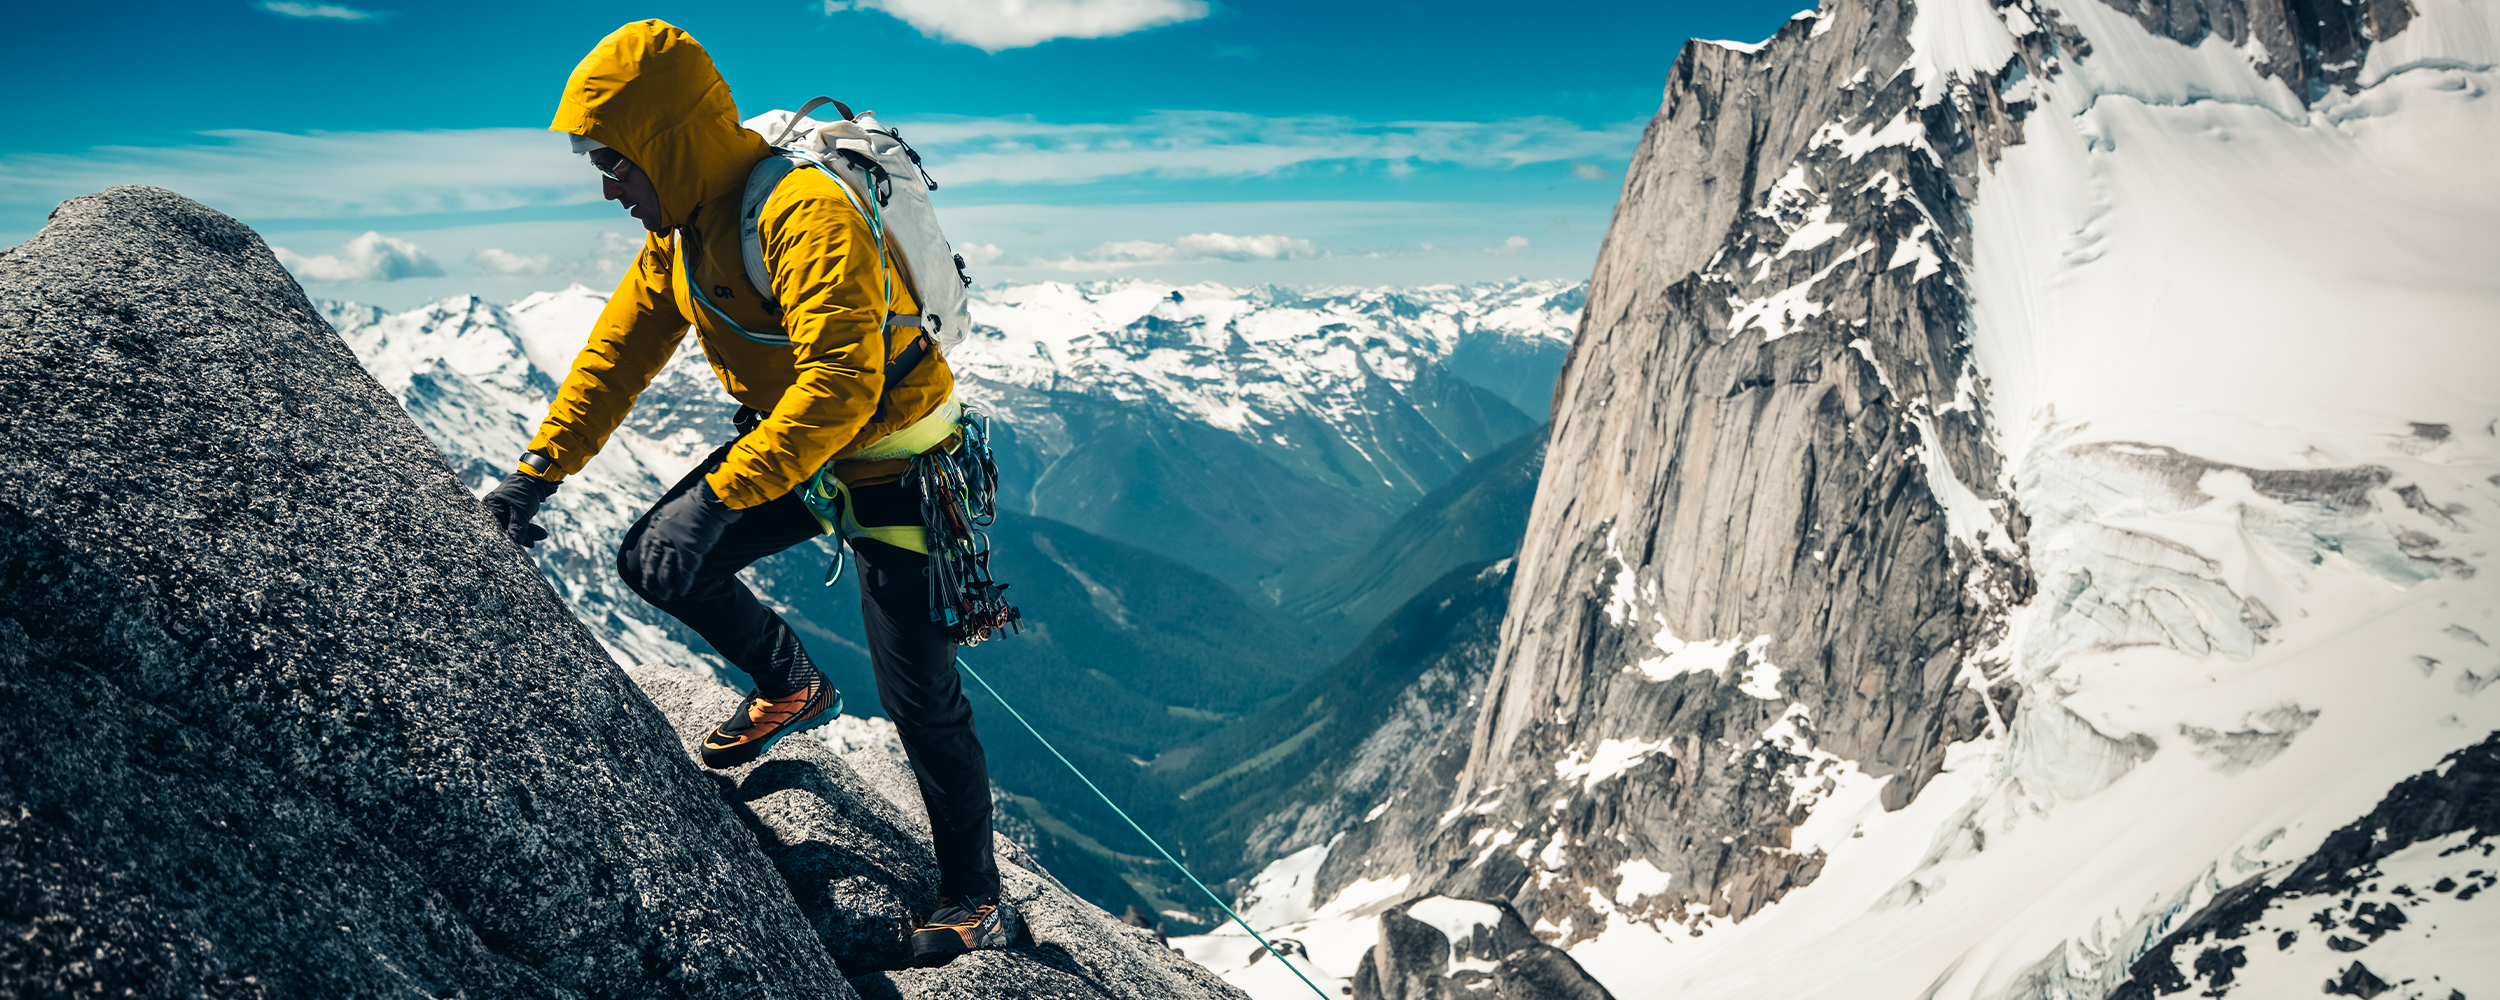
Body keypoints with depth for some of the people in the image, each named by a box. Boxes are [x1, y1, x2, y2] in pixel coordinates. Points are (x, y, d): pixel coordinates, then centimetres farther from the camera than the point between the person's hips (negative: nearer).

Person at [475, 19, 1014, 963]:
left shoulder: (805, 211, -29)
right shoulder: (678, 232, 0)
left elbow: (841, 384, -38)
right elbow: (616, 353, 7)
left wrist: (720, 495, -41)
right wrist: (535, 475, 2)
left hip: (893, 467, -8)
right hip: (790, 443, 8)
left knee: (919, 700, -3)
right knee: (653, 560, 1)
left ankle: (974, 895, 17)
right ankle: (791, 688, 25)